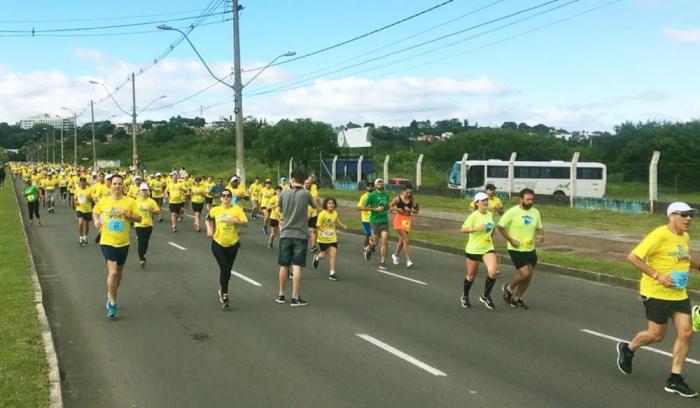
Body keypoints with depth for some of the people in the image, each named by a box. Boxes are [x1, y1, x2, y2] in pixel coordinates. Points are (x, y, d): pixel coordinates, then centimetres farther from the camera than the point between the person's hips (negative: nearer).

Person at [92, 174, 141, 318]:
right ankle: (112, 304, -4)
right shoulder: (103, 201, -1)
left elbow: (139, 218, 0)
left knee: (119, 271, 18)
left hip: (123, 243, 2)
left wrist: (128, 215, -18)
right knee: (113, 272, -15)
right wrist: (96, 221, -3)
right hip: (107, 242, -2)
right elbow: (95, 212, 17)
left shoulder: (130, 201, -3)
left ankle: (112, 296, 43)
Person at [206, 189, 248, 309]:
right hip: (218, 243, -1)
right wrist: (209, 228, 0)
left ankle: (222, 290, 37)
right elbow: (208, 219, 17)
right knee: (224, 269, -11)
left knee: (228, 270, 13)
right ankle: (224, 295, -2)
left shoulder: (237, 209, -4)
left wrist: (234, 221, -24)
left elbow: (245, 222, -9)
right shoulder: (215, 210, -1)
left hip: (232, 244, 1)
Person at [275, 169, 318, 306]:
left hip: (285, 234, 2)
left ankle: (281, 295, 23)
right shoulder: (306, 194, -9)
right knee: (297, 266, -2)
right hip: (301, 234, -2)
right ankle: (295, 297, 0)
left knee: (284, 266, 12)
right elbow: (315, 206, 8)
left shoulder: (284, 193, -4)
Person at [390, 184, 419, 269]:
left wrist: (410, 210, -16)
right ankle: (408, 260, -14)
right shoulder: (398, 198, -7)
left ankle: (395, 255, 40)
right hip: (399, 219, -4)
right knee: (405, 239, -14)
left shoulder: (412, 200, -1)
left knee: (402, 239, 16)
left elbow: (416, 211, 2)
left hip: (408, 219, 4)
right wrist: (396, 210, -15)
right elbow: (389, 207, 1)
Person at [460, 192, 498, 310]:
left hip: (488, 248, 4)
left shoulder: (490, 214, 4)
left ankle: (486, 296, 3)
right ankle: (465, 296, 37)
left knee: (493, 271, -18)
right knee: (471, 275, 10)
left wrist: (491, 234, 11)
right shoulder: (474, 216, -15)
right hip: (473, 249, -4)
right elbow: (463, 229, -21)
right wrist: (477, 229, -30)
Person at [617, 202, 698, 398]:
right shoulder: (660, 235, -19)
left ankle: (675, 380, 12)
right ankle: (627, 349, 32)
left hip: (679, 294, 8)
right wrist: (657, 275, -24)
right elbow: (632, 257, -21)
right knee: (657, 334, 1)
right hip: (656, 293, -7)